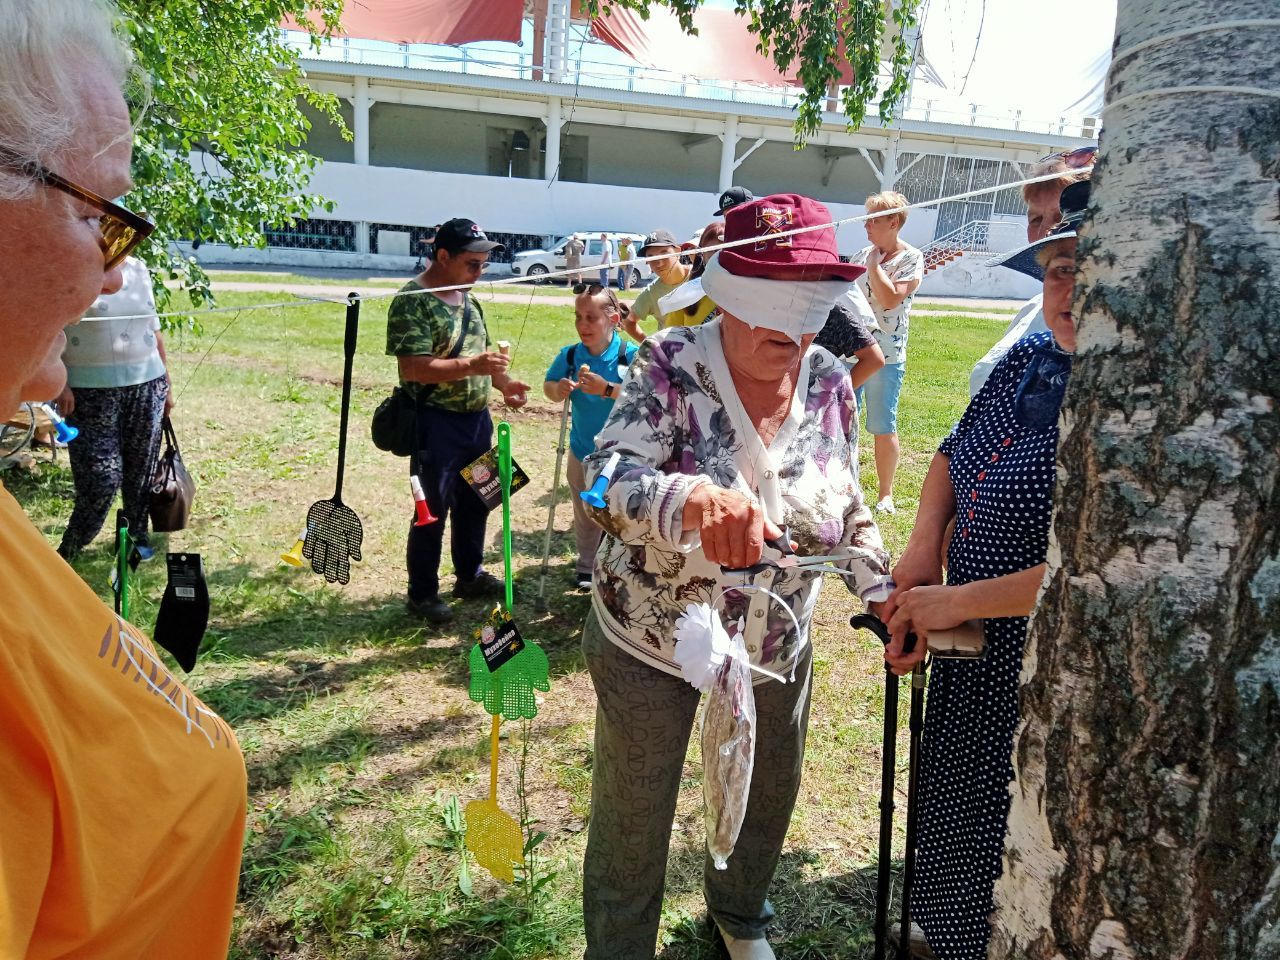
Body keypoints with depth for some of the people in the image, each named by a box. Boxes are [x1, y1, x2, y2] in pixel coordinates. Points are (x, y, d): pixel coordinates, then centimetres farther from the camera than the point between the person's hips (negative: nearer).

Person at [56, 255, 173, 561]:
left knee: (142, 467, 11)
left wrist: (166, 384, 14)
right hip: (92, 392, -5)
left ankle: (138, 535, 29)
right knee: (102, 478, -6)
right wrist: (60, 384, -16)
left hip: (146, 386, 5)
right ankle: (67, 551, 14)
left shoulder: (138, 269, 9)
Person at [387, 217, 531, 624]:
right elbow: (413, 366, -24)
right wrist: (471, 366, -31)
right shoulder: (412, 301, -15)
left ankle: (470, 575, 35)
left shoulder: (468, 299, 12)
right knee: (433, 510, 2)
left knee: (474, 502, 18)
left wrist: (503, 382, 2)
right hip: (437, 422, -8)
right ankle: (422, 593, 17)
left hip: (476, 418, 8)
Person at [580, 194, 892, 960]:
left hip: (779, 645, 5)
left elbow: (848, 510, 6)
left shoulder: (831, 384, -7)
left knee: (770, 797, 25)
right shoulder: (671, 368, -20)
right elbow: (608, 484, -33)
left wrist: (887, 593, -7)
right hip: (650, 642, -4)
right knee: (633, 824, 13)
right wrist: (694, 499, -53)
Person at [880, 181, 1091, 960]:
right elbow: (953, 456, 15)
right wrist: (925, 545, -2)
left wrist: (957, 602, -22)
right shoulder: (1026, 362, 1)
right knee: (951, 820, 29)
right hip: (970, 660, 8)